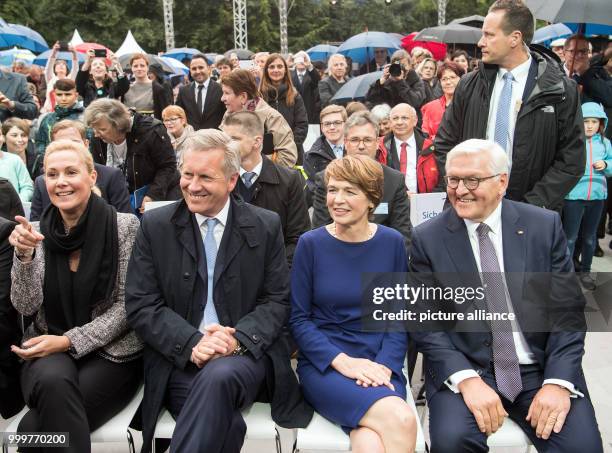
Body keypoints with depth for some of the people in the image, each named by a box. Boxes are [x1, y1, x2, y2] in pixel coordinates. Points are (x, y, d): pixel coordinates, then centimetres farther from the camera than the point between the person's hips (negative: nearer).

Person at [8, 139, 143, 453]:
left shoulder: (125, 226, -6)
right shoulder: (38, 232, 4)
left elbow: (127, 305, -7)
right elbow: (25, 306, -2)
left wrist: (70, 341, -15)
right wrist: (24, 255, -18)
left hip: (110, 351, -2)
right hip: (48, 349, 3)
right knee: (52, 382, -33)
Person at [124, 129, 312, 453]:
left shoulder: (266, 226, 5)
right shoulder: (155, 226, 4)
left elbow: (276, 301, 3)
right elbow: (140, 305, 0)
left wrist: (237, 340, -16)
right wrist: (192, 343, -17)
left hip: (246, 354, 1)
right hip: (179, 361, 0)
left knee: (218, 376, -34)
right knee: (225, 425, -30)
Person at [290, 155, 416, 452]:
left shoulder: (392, 243, 3)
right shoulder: (311, 244, -1)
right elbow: (298, 319, -1)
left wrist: (385, 365, -10)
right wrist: (342, 361, -14)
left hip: (380, 365, 2)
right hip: (323, 364, -1)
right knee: (400, 419, -27)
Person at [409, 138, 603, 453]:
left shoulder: (545, 226, 1)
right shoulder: (427, 238, -2)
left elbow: (569, 309, 0)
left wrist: (559, 382, -12)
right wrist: (466, 379, -19)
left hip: (541, 368, 1)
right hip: (464, 367, -1)